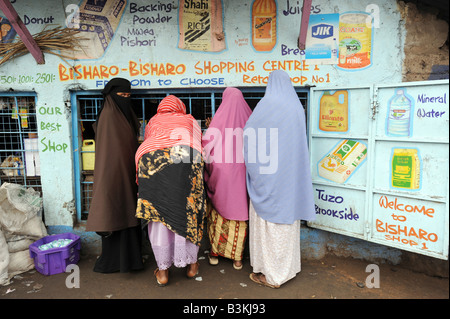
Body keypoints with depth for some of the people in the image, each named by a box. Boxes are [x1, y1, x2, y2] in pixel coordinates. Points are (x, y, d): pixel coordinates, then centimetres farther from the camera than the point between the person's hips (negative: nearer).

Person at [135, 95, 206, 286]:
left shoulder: (152, 122, 32)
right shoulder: (190, 121, 30)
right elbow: (198, 145, 33)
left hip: (151, 160, 1)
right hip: (187, 159, 0)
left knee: (158, 214, 7)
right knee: (188, 212, 9)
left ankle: (163, 271, 16)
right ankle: (191, 264, 22)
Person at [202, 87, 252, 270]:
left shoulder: (218, 120, -8)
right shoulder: (249, 119, -2)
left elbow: (206, 147, -10)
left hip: (221, 174, -1)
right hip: (241, 176, 2)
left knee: (218, 211, 15)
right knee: (239, 213, 11)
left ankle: (215, 253, 26)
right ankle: (237, 258, 19)